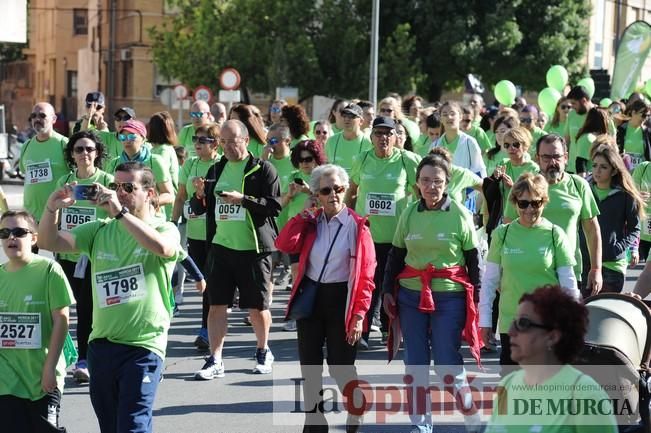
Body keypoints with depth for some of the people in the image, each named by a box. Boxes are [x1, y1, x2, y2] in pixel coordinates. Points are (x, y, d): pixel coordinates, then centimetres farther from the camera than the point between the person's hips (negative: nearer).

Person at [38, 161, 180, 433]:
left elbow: (163, 248, -26)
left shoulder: (164, 229, -1)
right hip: (101, 343, 5)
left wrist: (120, 212, -28)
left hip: (144, 345, -5)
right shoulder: (99, 231, 11)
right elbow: (48, 242, 3)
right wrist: (52, 208, -16)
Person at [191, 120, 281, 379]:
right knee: (216, 304, 1)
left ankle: (263, 352, 27)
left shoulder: (263, 170, -3)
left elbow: (274, 206, -12)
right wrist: (200, 196, -8)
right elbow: (197, 209, 14)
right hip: (220, 246, 4)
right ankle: (215, 360, 5)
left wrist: (243, 199, -22)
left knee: (257, 306, 6)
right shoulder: (216, 170, 12)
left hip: (253, 248, -4)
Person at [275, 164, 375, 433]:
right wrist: (303, 214, -11)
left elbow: (366, 275, -10)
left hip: (340, 300, -4)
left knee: (340, 365, 1)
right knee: (309, 364, 9)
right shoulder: (310, 223, 5)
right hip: (309, 298, 4)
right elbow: (284, 245, -10)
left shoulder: (357, 226, -8)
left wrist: (359, 315, -15)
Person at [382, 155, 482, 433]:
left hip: (450, 297, -4)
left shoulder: (460, 215, -4)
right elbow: (395, 256, 13)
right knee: (415, 363, 7)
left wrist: (476, 296, -2)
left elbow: (473, 259, 0)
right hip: (411, 295, 4)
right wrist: (387, 291, 8)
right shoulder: (409, 214, 5)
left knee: (447, 363, -6)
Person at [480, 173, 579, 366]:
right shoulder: (502, 234, 2)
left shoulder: (555, 234, -2)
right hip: (510, 323, 1)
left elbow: (568, 284, 2)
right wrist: (485, 321, 6)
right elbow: (489, 281, 7)